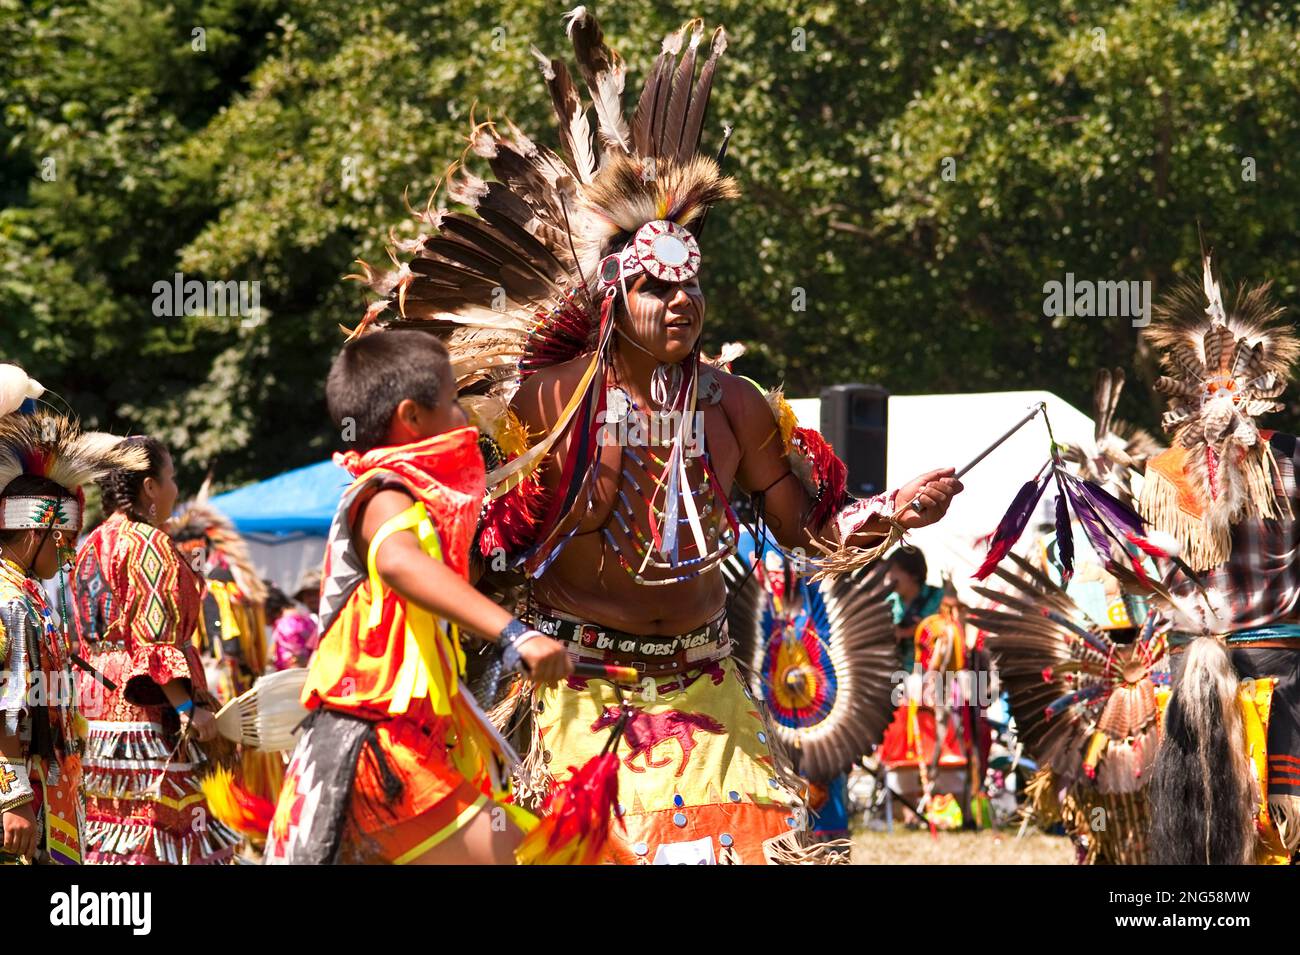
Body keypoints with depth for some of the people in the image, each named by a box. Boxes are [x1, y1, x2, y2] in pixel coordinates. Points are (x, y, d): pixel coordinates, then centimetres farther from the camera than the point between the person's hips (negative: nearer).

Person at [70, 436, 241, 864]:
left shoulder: (89, 547, 17)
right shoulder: (149, 544, -9)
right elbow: (156, 637, -17)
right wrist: (188, 707, -19)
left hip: (94, 709, 9)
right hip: (145, 714, -9)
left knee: (108, 823, 7)